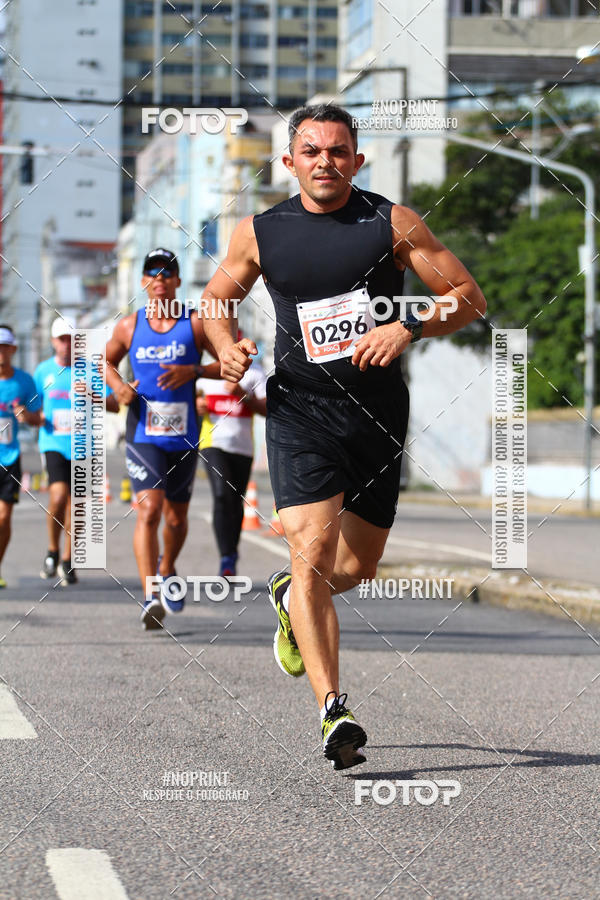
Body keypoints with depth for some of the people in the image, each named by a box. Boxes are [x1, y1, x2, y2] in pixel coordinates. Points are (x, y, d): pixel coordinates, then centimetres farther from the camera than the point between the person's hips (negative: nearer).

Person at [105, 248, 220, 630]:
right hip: (143, 436, -1)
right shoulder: (129, 326, 4)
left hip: (184, 437, 1)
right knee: (149, 509, -18)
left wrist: (193, 371, -18)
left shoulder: (196, 323, -2)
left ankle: (167, 569, 45)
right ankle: (151, 596, -24)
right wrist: (117, 384, -1)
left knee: (177, 516, 14)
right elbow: (107, 360, 21)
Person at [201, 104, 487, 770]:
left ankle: (290, 596, 48)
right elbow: (214, 301, 19)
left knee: (356, 569, 12)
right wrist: (226, 344, -3)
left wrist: (408, 329, -16)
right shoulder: (259, 233, 3)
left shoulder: (392, 223, 0)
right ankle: (334, 713, -24)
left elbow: (469, 298, 1)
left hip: (378, 414, 2)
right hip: (299, 410, -1)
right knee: (312, 549, -19)